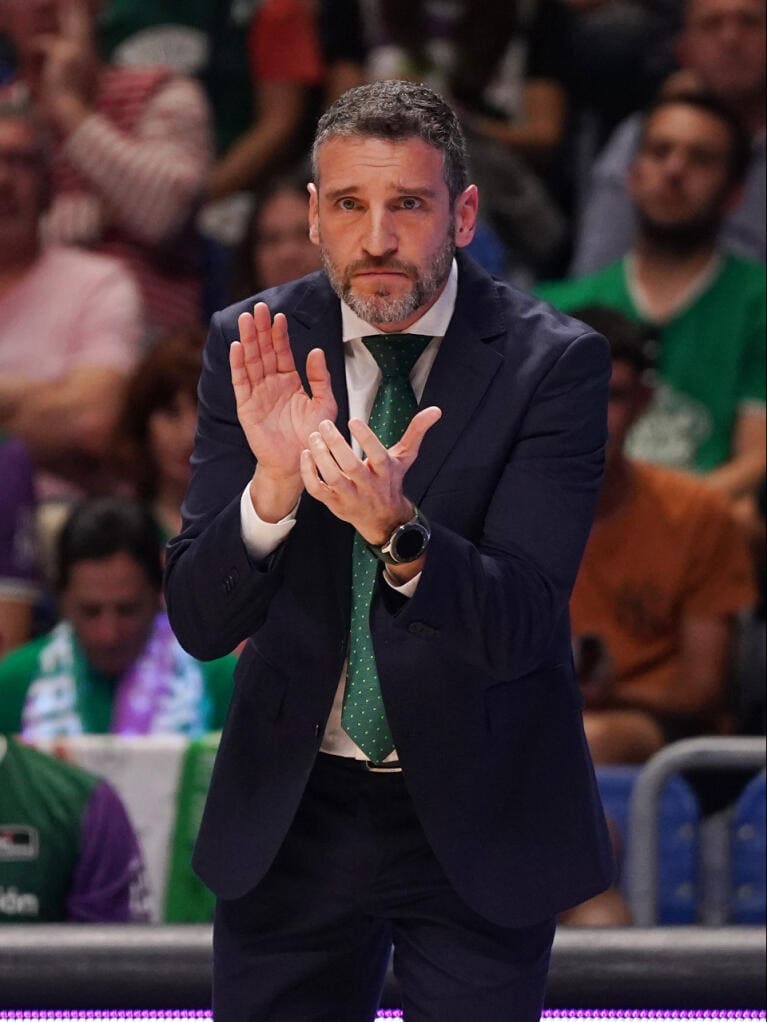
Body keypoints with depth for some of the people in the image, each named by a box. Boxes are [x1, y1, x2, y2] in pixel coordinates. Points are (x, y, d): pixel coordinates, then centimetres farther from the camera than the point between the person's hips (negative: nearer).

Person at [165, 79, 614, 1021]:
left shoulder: (553, 361, -13)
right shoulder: (251, 347, -6)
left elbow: (518, 627, -20)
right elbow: (198, 623, -10)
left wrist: (395, 529, -38)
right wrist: (276, 484, -29)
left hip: (479, 813, -2)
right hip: (292, 807, 2)